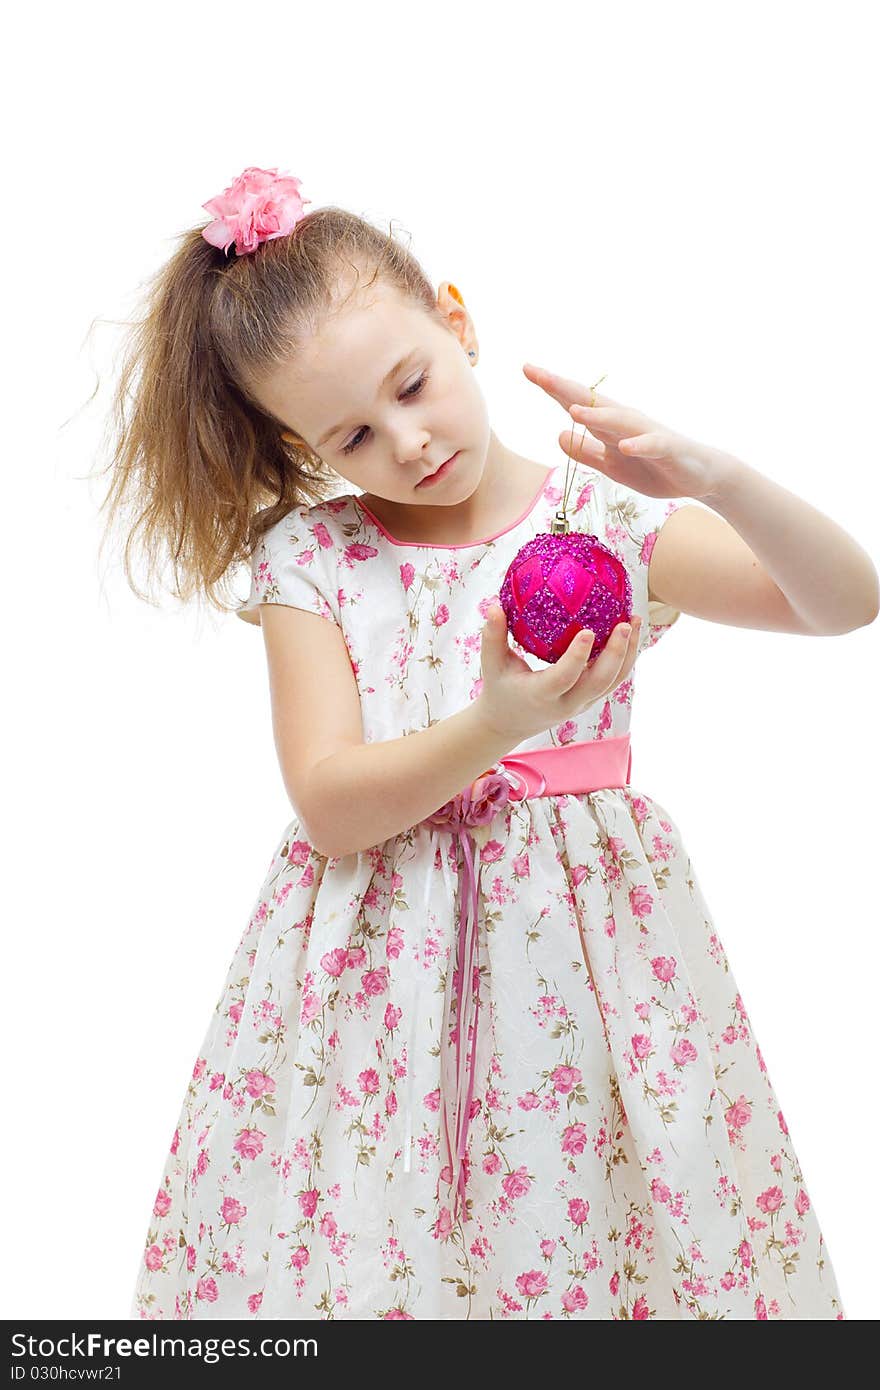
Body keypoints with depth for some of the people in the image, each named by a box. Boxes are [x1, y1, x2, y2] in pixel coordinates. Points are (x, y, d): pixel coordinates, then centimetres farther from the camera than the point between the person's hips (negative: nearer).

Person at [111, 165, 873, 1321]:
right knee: (364, 1256, 4)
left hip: (581, 945, 0)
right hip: (377, 962, 1)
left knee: (582, 1233, 4)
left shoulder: (607, 521, -3)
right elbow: (330, 805, -10)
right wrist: (497, 725, -27)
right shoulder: (310, 555, -2)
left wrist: (715, 479, -26)